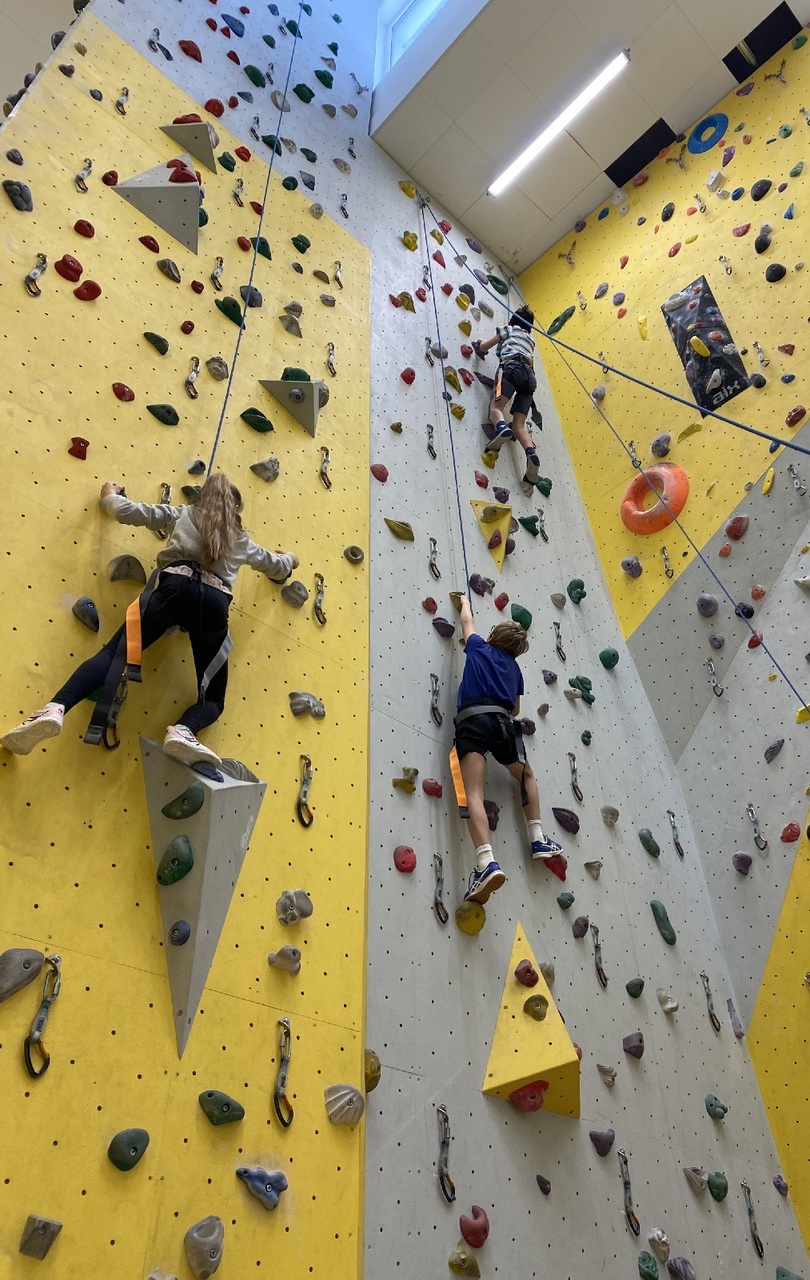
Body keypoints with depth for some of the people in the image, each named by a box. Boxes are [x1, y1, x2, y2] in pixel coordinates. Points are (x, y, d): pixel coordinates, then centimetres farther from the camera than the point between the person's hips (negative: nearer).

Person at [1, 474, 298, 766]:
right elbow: (278, 568, 44)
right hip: (216, 602, 1)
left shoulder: (181, 514, 27)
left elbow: (128, 512, 22)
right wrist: (289, 559, 68)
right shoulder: (241, 538, 31)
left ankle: (55, 709, -32)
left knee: (113, 653, -5)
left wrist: (110, 496, 45)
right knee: (213, 699, 7)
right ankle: (183, 731, -28)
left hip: (176, 587, 0)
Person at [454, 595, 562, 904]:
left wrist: (465, 602, 60)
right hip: (501, 721, 3)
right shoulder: (514, 667, 28)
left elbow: (467, 621, 40)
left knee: (474, 793, -17)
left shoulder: (479, 647, 22)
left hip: (472, 720, -3)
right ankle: (538, 840, 19)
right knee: (527, 777, 29)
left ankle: (486, 863, -36)